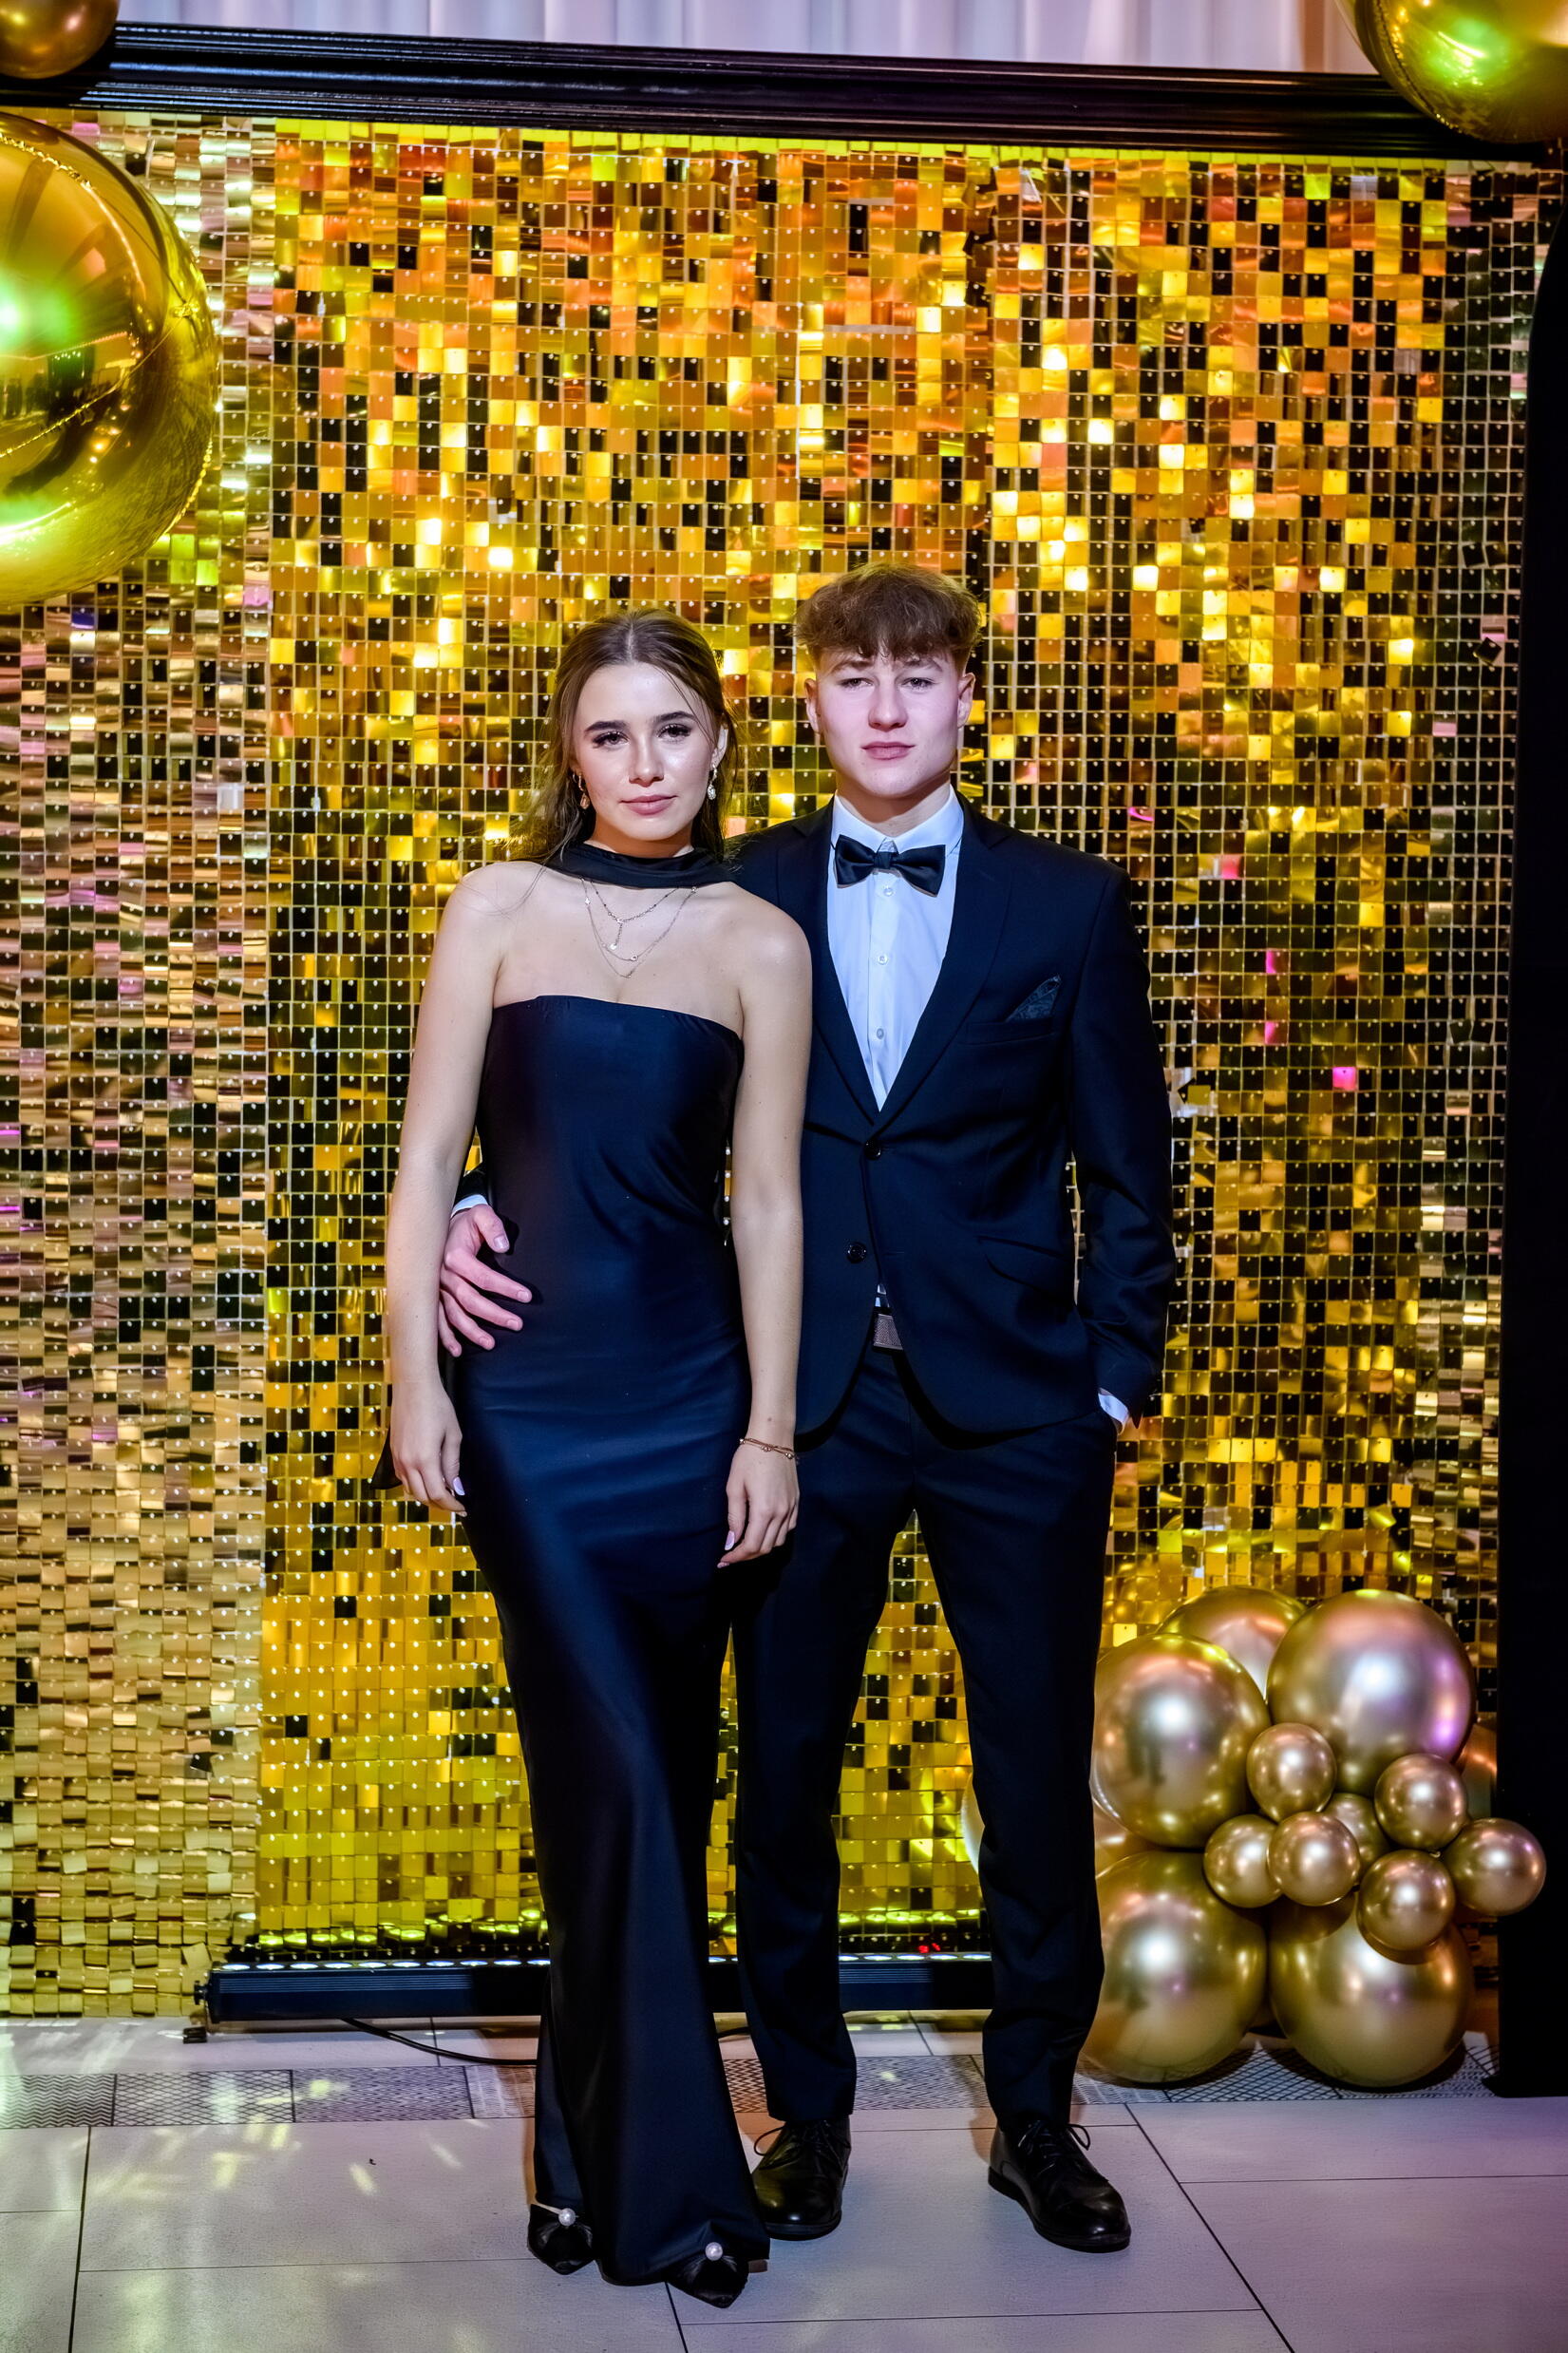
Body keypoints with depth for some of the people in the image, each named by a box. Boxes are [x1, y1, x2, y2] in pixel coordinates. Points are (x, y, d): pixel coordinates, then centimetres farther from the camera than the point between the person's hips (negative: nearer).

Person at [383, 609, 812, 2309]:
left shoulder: (761, 944, 5)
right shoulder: (501, 909, 2)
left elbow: (766, 1197, 4)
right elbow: (428, 1155, 1)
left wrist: (770, 1428, 1)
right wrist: (415, 1381, -4)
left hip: (690, 1389, 2)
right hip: (531, 1388, -2)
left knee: (650, 1771, 8)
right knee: (617, 1767, -6)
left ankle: (587, 2148, 25)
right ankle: (667, 2181, 5)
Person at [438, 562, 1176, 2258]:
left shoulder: (1068, 906, 3)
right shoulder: (739, 899, 4)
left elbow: (1127, 1171, 5)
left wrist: (1114, 1383, 0)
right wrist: (485, 1212, -13)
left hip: (1010, 1409, 0)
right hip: (804, 1402, 1)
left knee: (1038, 1776, 7)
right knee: (784, 1769, 8)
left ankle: (1036, 2115, 26)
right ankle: (807, 2111, 26)